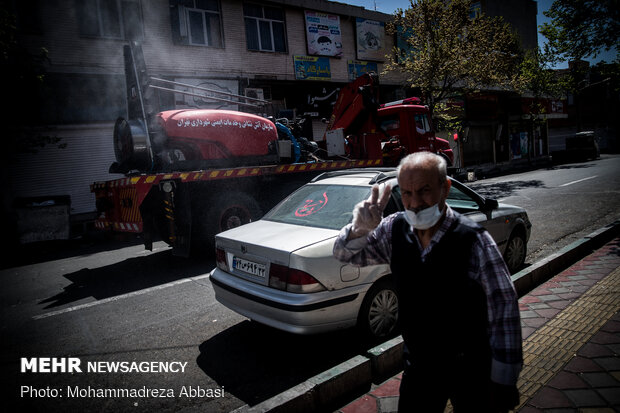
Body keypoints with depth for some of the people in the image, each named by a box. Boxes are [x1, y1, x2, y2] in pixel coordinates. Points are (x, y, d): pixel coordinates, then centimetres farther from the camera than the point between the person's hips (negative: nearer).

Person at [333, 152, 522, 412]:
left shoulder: (473, 240, -23)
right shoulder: (394, 230, -10)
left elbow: (504, 312, -19)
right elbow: (345, 255, -1)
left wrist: (503, 383, -14)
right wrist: (360, 228, -24)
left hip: (470, 372, -3)